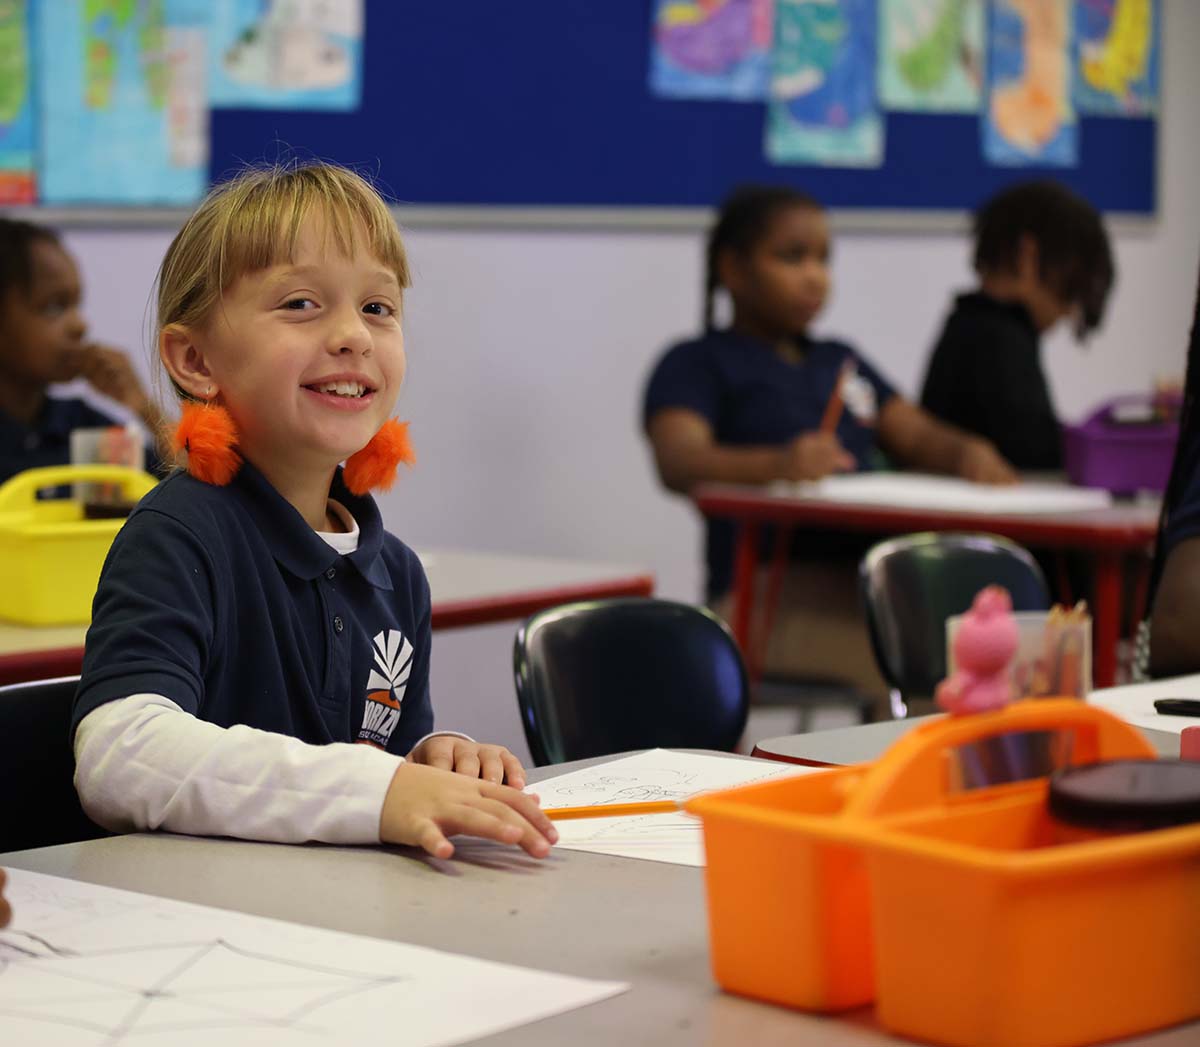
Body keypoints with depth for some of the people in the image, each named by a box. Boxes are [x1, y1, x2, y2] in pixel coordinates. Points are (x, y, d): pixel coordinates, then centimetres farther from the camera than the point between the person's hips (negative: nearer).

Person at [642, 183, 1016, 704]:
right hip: (772, 591, -7)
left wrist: (966, 453, -6)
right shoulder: (696, 364, 6)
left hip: (871, 579, 7)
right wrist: (777, 464, -34)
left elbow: (918, 436, 20)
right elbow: (679, 463, -13)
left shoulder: (840, 361, 29)